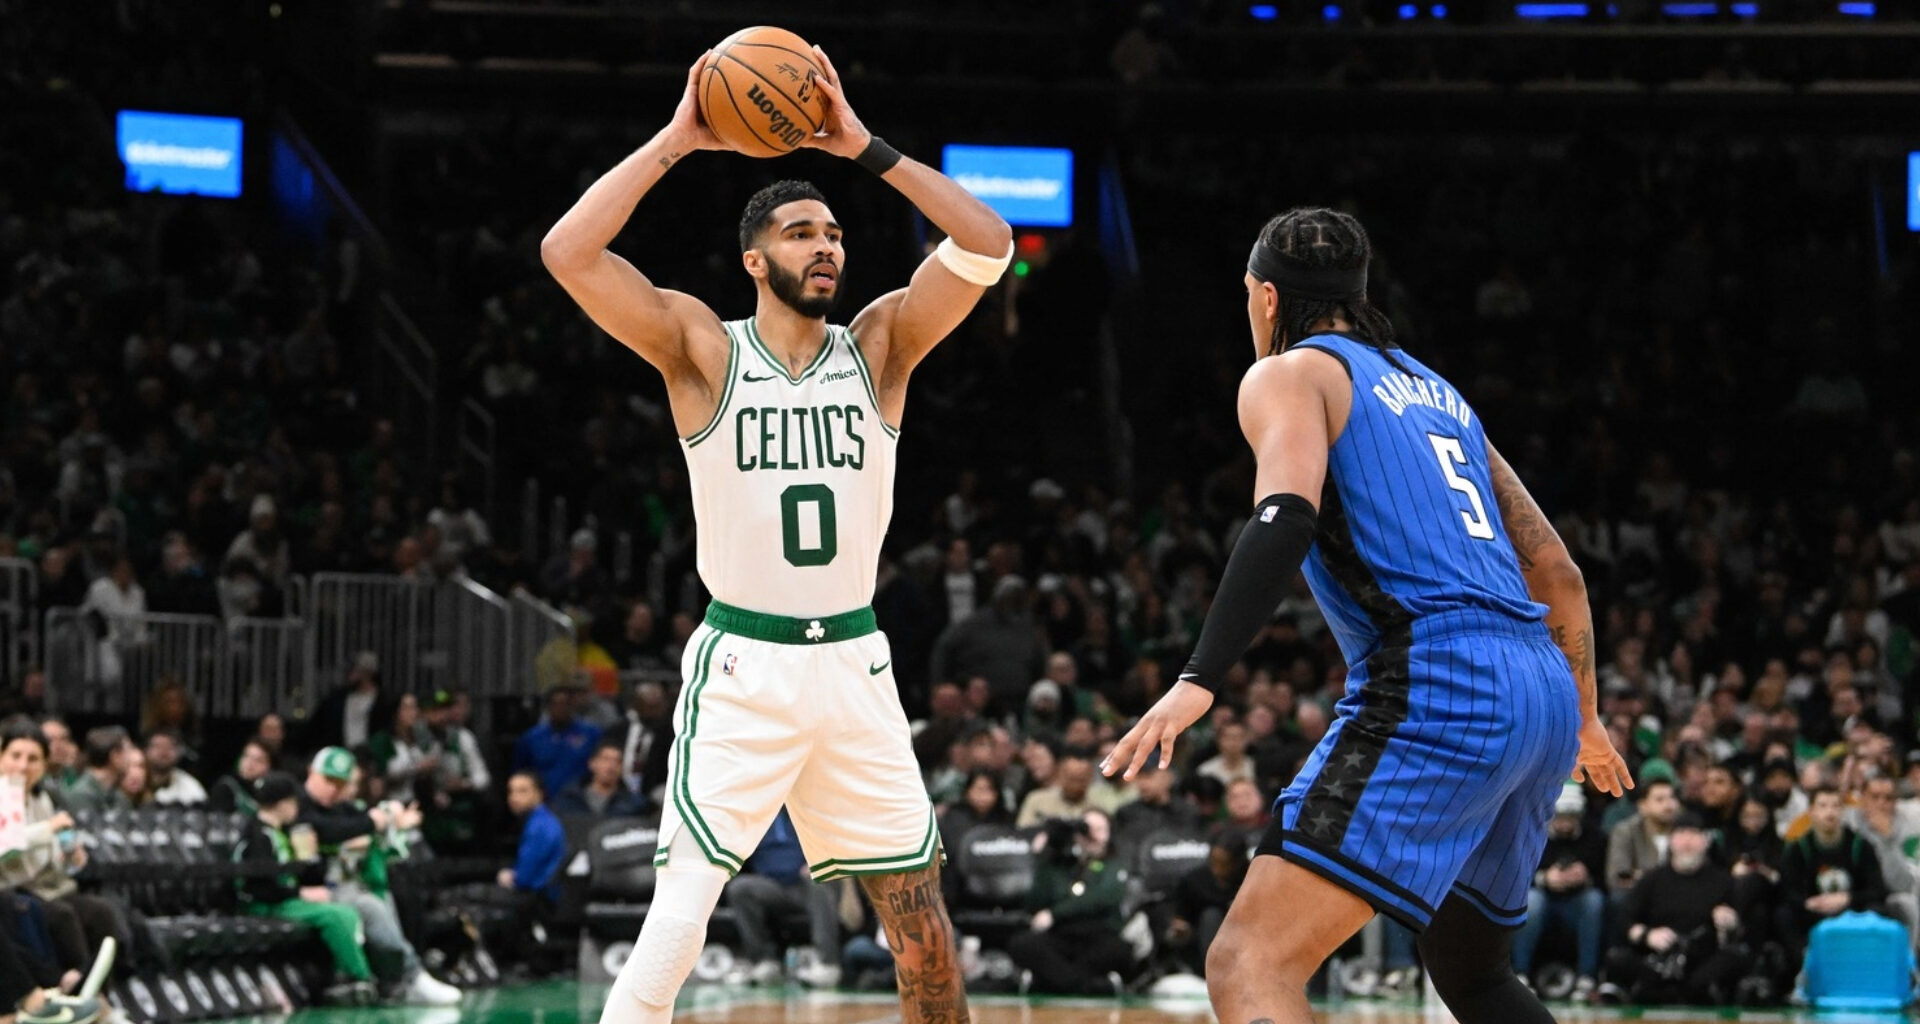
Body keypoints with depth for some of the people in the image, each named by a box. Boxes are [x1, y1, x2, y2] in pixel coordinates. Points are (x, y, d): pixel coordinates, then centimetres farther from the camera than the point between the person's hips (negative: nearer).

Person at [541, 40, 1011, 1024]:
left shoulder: (879, 346, 4)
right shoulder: (702, 349, -3)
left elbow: (987, 246, -8)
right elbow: (567, 253, -16)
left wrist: (865, 148, -11)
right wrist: (675, 142, -13)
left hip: (854, 664, 3)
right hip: (741, 667, -3)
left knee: (922, 926, 6)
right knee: (682, 909, -17)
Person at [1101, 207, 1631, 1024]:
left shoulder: (1288, 374, 6)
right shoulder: (1434, 391, 27)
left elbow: (1286, 520, -15)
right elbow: (1556, 571, 29)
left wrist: (1199, 681, -22)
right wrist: (1582, 717, 41)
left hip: (1435, 685, -8)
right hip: (1541, 693, 8)